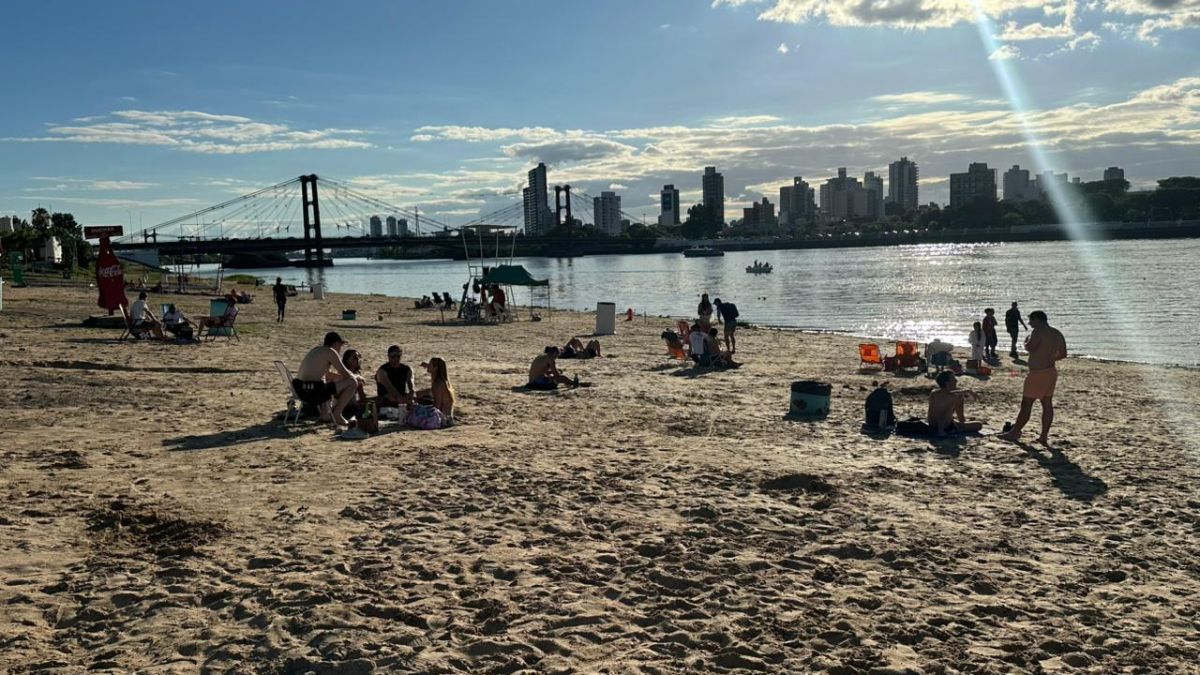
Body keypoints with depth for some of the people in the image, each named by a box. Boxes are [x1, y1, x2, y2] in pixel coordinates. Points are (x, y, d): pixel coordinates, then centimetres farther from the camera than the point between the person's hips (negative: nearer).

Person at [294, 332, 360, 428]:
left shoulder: (315, 350, 21)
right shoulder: (330, 352, -5)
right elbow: (345, 374, -5)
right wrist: (356, 377, 17)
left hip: (299, 391, 9)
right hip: (313, 391, -9)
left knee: (327, 379, 40)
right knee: (353, 382, -3)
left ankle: (325, 414, 30)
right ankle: (336, 415, 4)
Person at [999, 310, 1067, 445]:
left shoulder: (1039, 332, -15)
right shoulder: (1057, 334, 12)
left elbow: (1029, 348, -26)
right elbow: (1063, 354, 16)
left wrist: (1026, 341, -6)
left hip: (1038, 373, -9)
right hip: (1051, 372, 9)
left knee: (1026, 405, -1)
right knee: (1047, 404, 8)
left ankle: (1014, 433, 6)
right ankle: (1044, 436, 10)